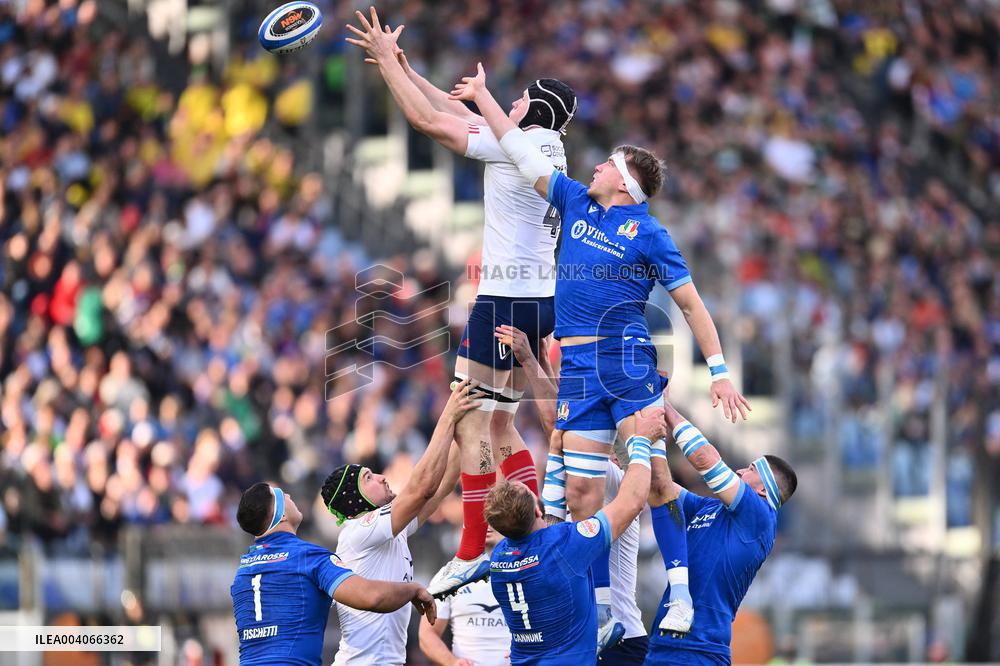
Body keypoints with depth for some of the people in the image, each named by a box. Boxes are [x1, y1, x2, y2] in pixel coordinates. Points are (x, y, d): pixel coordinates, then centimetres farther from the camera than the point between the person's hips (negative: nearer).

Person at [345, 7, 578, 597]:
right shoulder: (549, 148, 13)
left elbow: (428, 120, -10)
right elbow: (462, 115, 22)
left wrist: (388, 59, 0)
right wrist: (405, 70, 24)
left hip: (504, 300, -9)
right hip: (540, 300, 9)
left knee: (473, 425, -6)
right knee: (501, 425, 15)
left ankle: (472, 554, -7)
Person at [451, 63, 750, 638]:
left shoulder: (647, 232, 1)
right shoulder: (576, 202, 16)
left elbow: (691, 304, 2)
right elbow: (522, 154, 22)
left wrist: (720, 372, -2)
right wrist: (482, 96, 25)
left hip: (628, 358, -5)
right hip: (577, 367, 5)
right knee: (581, 489, 1)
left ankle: (681, 594, -16)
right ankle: (599, 610, 6)